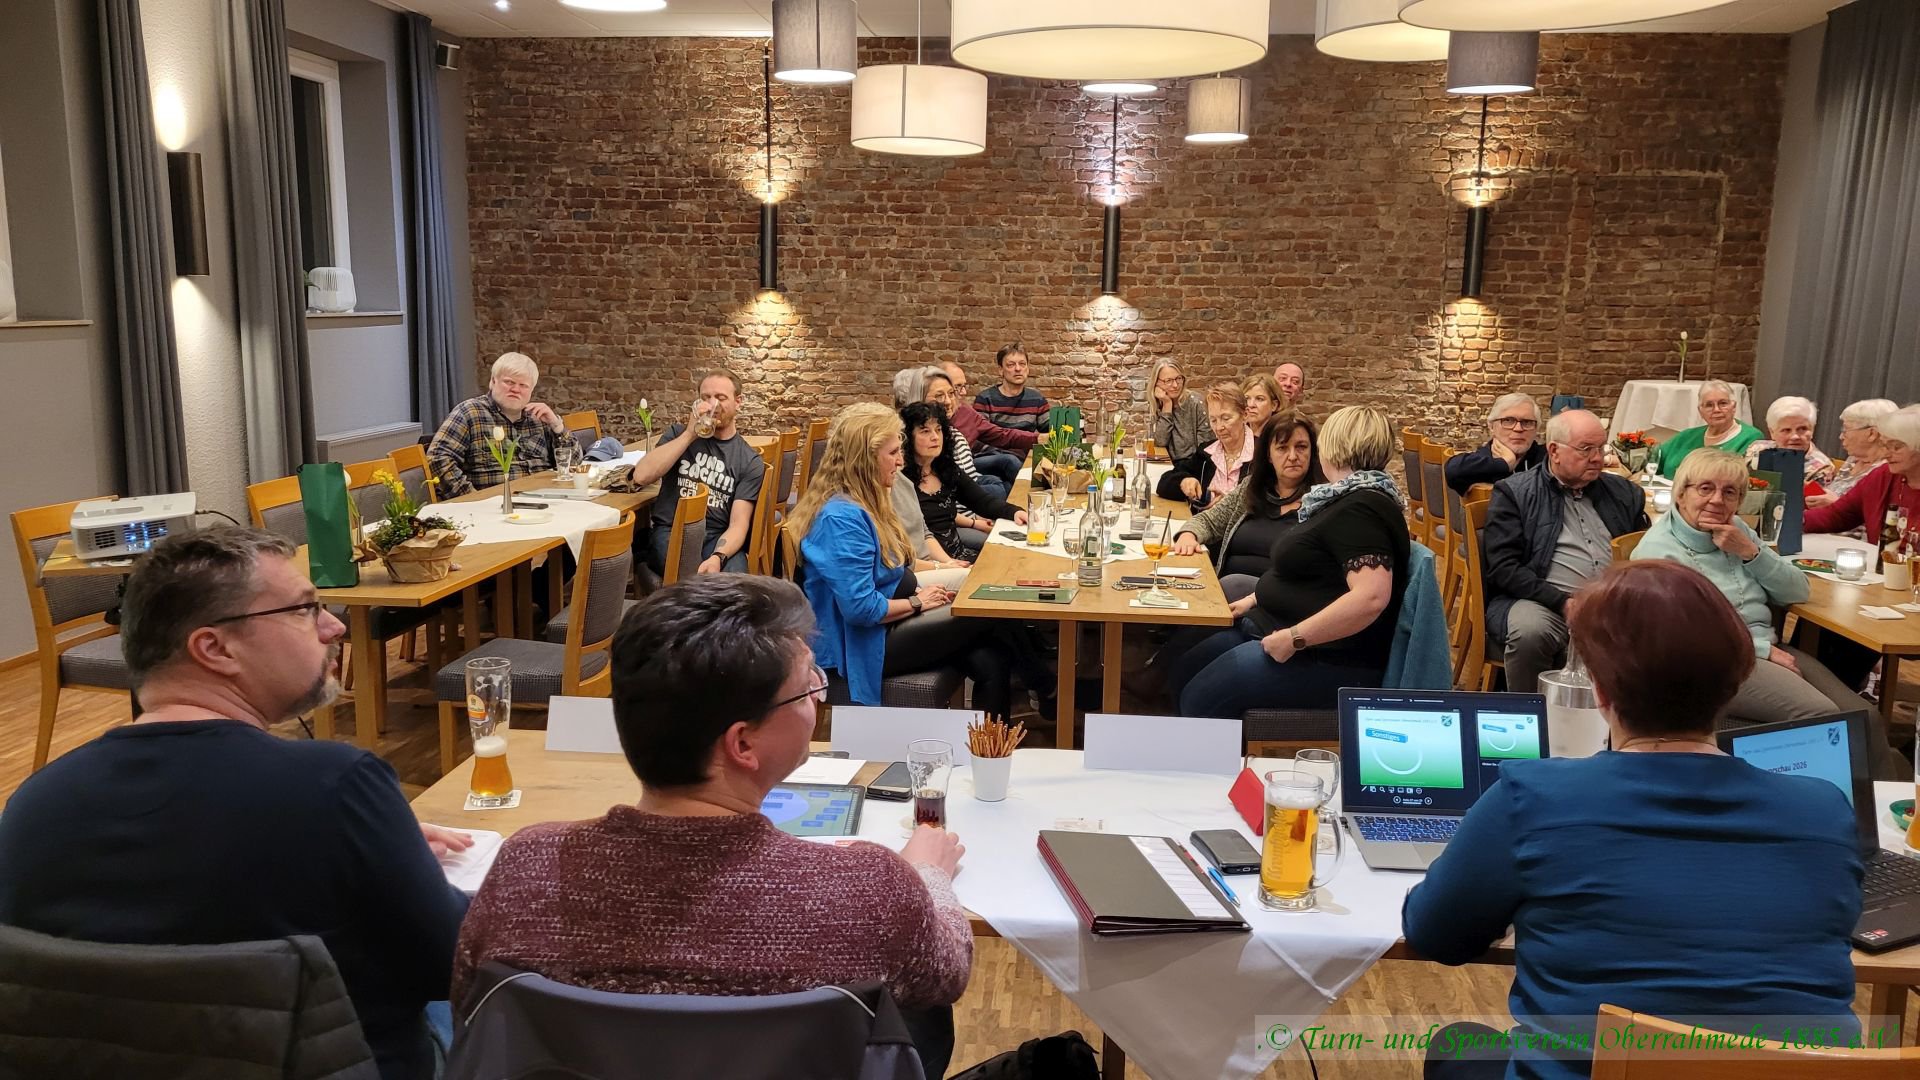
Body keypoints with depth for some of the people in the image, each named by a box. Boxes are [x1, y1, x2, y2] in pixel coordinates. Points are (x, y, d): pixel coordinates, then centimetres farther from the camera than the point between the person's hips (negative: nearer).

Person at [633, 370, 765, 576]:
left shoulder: (750, 461, 6)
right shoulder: (679, 434, 12)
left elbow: (738, 524, -3)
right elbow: (641, 476, -6)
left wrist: (717, 557, -25)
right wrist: (689, 435, -9)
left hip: (717, 538, 0)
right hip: (670, 532, 0)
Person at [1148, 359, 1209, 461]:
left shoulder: (1196, 402, -4)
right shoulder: (1156, 407, 3)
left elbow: (1203, 442, -5)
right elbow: (1160, 442, -8)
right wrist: (1167, 405, -10)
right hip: (1167, 465, 2)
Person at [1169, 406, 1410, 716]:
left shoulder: (1360, 510, -22)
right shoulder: (1348, 499, 12)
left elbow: (1371, 597, -34)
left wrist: (1295, 638, -28)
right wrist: (1256, 600, 15)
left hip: (1326, 658, -11)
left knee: (1199, 699, -19)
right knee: (1180, 675, 7)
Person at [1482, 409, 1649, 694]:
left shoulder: (1623, 492, 20)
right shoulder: (1513, 493, 4)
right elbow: (1503, 568, -5)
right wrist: (1564, 602, -14)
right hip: (1541, 601, -4)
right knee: (1531, 631, -36)